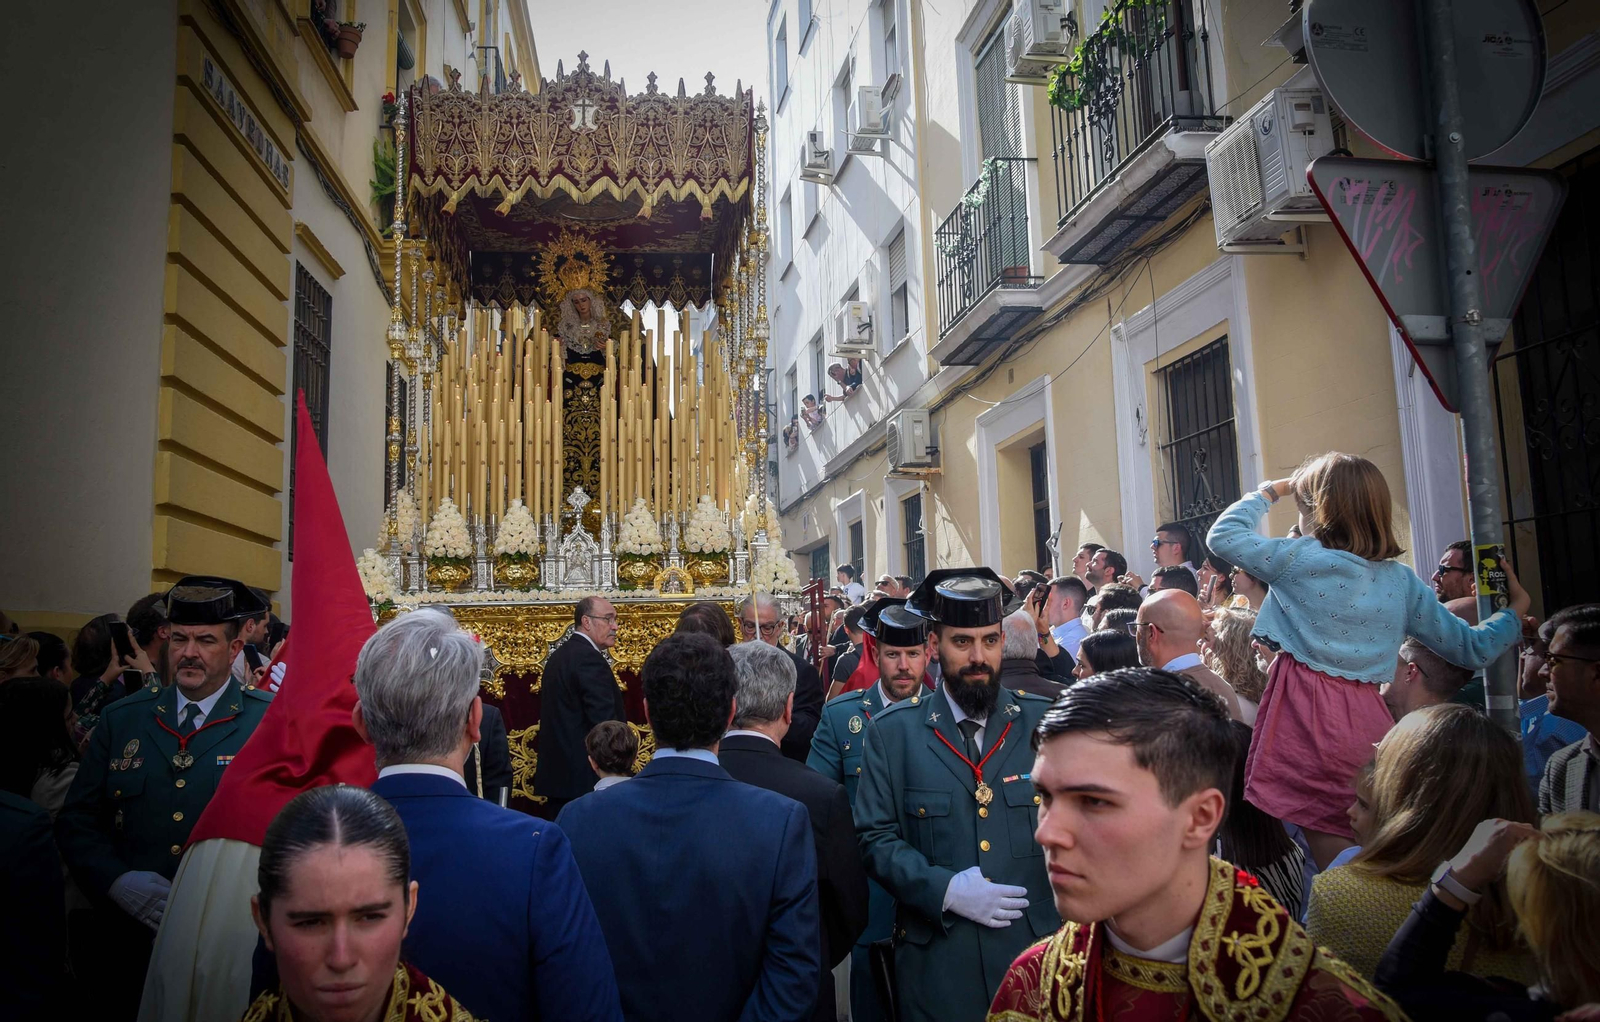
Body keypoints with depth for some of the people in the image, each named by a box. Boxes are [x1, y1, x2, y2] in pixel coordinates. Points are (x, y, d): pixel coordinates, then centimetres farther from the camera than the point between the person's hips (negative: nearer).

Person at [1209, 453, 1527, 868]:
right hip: (1368, 721, 5)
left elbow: (1222, 535, 2)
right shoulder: (1401, 579, 8)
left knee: (1332, 856, 3)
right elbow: (1470, 647, 12)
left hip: (1308, 718, -5)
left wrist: (1271, 491, 14)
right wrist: (1515, 609, 31)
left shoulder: (1300, 559, -7)